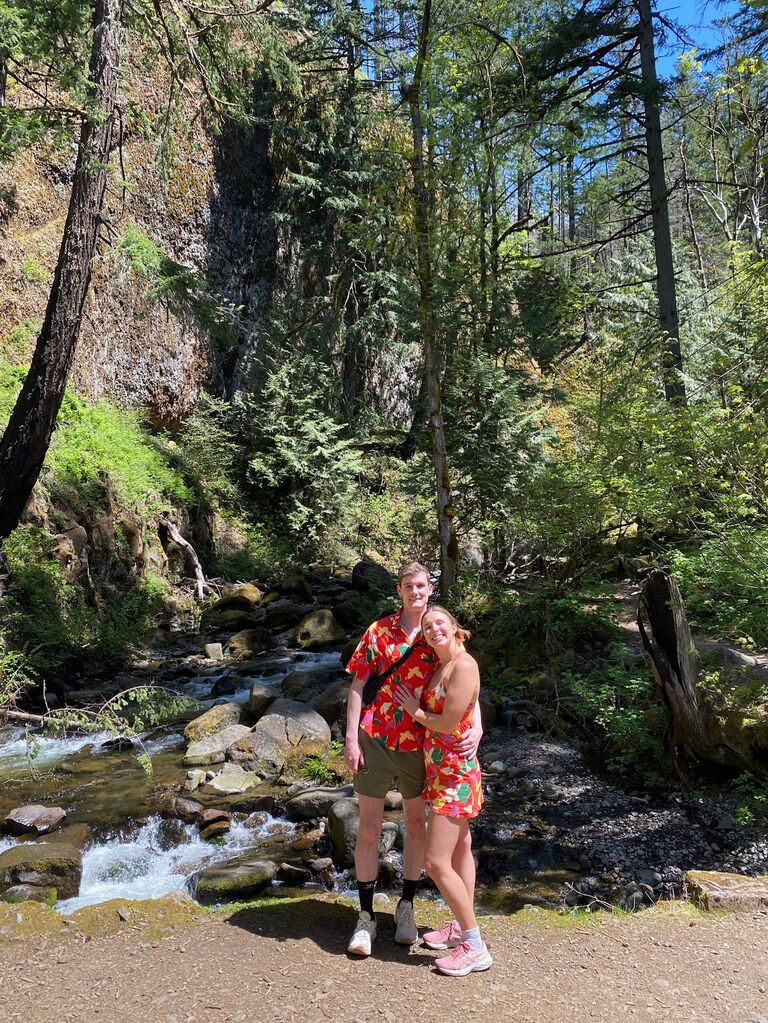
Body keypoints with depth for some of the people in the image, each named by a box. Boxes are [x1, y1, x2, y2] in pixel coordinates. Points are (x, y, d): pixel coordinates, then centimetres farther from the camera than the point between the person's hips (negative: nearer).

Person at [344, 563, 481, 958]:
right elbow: (357, 686, -2)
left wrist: (476, 726, -23)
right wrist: (351, 739, -7)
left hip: (418, 745, 2)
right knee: (369, 829, 7)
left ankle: (405, 908, 35)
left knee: (416, 825, 15)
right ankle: (366, 917, 22)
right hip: (374, 741, -1)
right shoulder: (378, 631, -4)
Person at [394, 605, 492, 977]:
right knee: (459, 848, 21)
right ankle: (462, 926, 36)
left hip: (455, 774, -10)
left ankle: (475, 947, 4)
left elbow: (448, 723, -22)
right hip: (443, 772, 10)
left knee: (437, 862, -8)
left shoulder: (464, 665, -20)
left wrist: (414, 710, -8)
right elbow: (431, 713, 9)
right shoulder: (440, 666, 8)